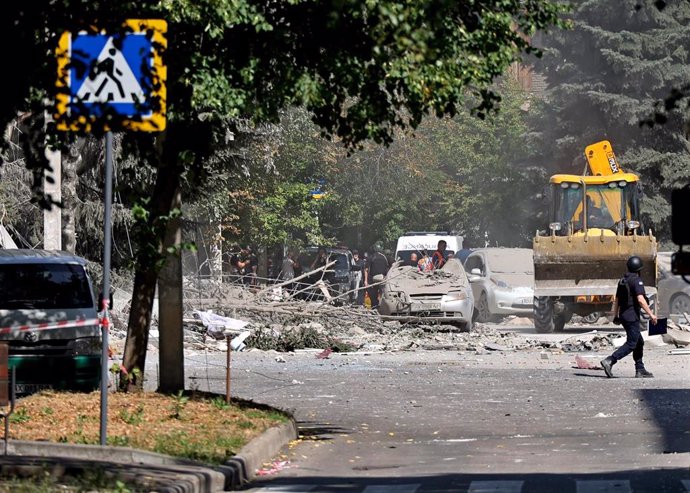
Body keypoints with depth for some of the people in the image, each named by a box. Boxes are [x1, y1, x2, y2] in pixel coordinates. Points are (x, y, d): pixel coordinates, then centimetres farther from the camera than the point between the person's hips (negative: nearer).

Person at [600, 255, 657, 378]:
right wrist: (651, 314, -20)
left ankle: (640, 369, 14)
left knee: (639, 342, 16)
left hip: (623, 316, 9)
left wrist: (615, 316, 23)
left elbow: (616, 300, 17)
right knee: (631, 344, -8)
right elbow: (640, 300, -23)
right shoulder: (637, 281, -14)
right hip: (632, 317, -9)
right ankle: (609, 361, -20)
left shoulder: (622, 280, 13)